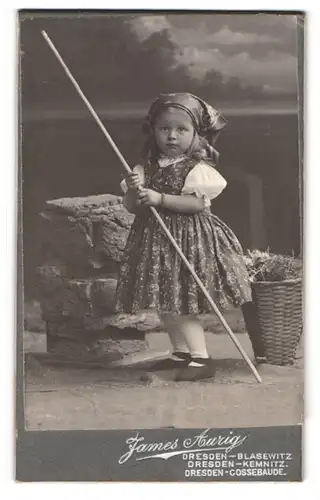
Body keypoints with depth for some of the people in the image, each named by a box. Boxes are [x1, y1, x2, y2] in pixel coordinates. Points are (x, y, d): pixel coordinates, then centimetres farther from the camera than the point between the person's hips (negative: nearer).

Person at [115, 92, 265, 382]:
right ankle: (181, 352, 28)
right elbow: (131, 206, 6)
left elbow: (198, 203, -20)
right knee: (163, 302, 13)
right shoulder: (146, 168, 8)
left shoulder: (198, 169, -8)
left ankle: (201, 358, 1)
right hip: (155, 240, 7)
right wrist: (133, 190, -15)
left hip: (188, 239, -7)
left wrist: (160, 198, -25)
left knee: (181, 303, -9)